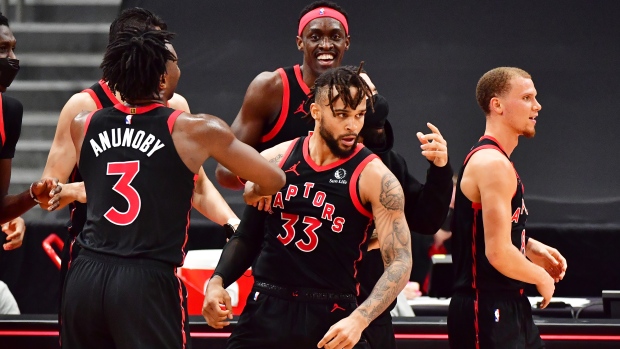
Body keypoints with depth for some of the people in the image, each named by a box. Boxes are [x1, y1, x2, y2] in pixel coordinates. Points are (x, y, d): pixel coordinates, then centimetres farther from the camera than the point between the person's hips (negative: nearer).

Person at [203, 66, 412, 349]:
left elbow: (400, 262, -11)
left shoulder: (374, 177, -7)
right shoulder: (274, 161, 5)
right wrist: (217, 281, 2)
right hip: (266, 311, 3)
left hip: (332, 319, -3)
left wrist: (359, 320, -23)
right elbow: (247, 237, 18)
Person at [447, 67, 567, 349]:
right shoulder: (493, 164, -18)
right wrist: (541, 277, -8)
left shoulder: (495, 160, 14)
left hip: (511, 307, 10)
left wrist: (533, 249, 13)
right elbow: (499, 254, -24)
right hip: (486, 314, -10)